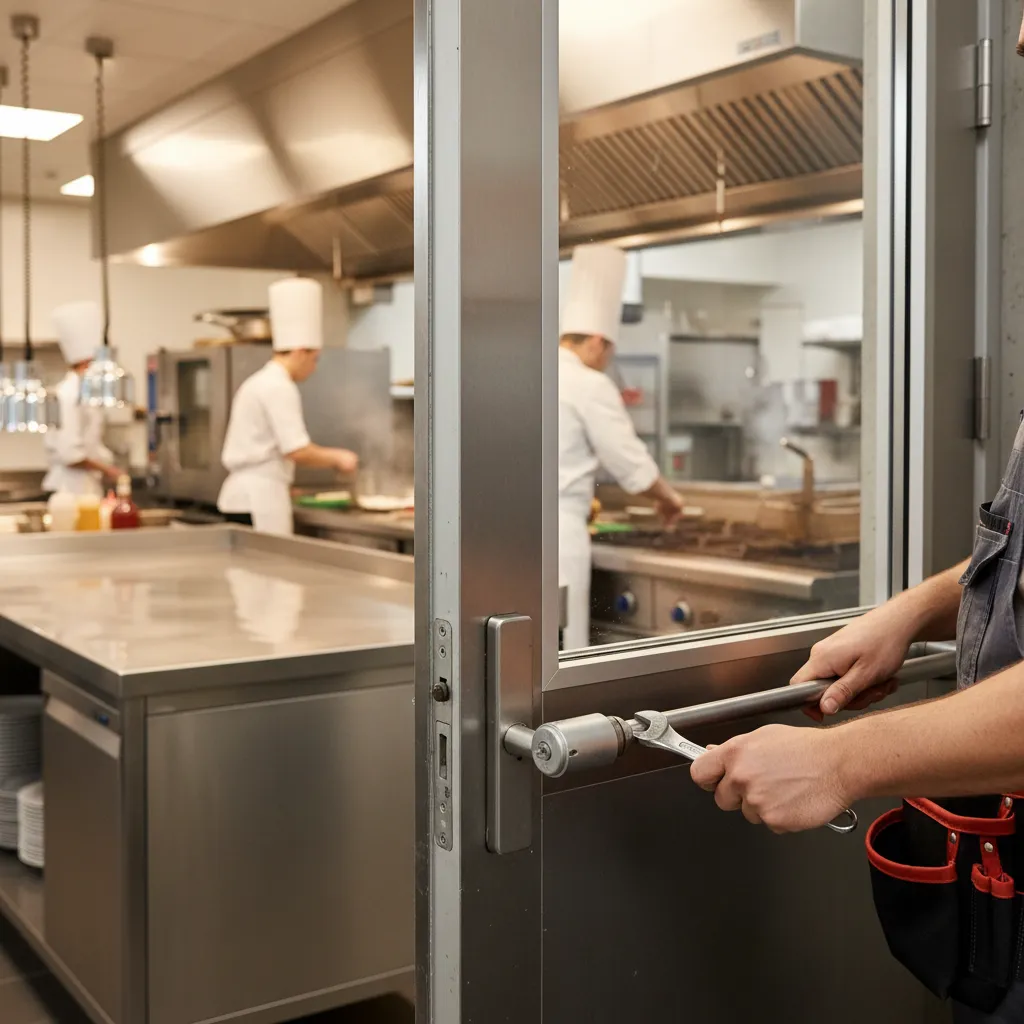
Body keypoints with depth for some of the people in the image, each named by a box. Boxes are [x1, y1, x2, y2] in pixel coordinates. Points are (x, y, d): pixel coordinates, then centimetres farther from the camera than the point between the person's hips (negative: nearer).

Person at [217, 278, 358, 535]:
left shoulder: (258, 382, 17)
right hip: (259, 498, -10)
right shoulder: (279, 388, -13)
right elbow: (298, 451, -20)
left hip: (243, 494, 10)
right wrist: (337, 459, -5)